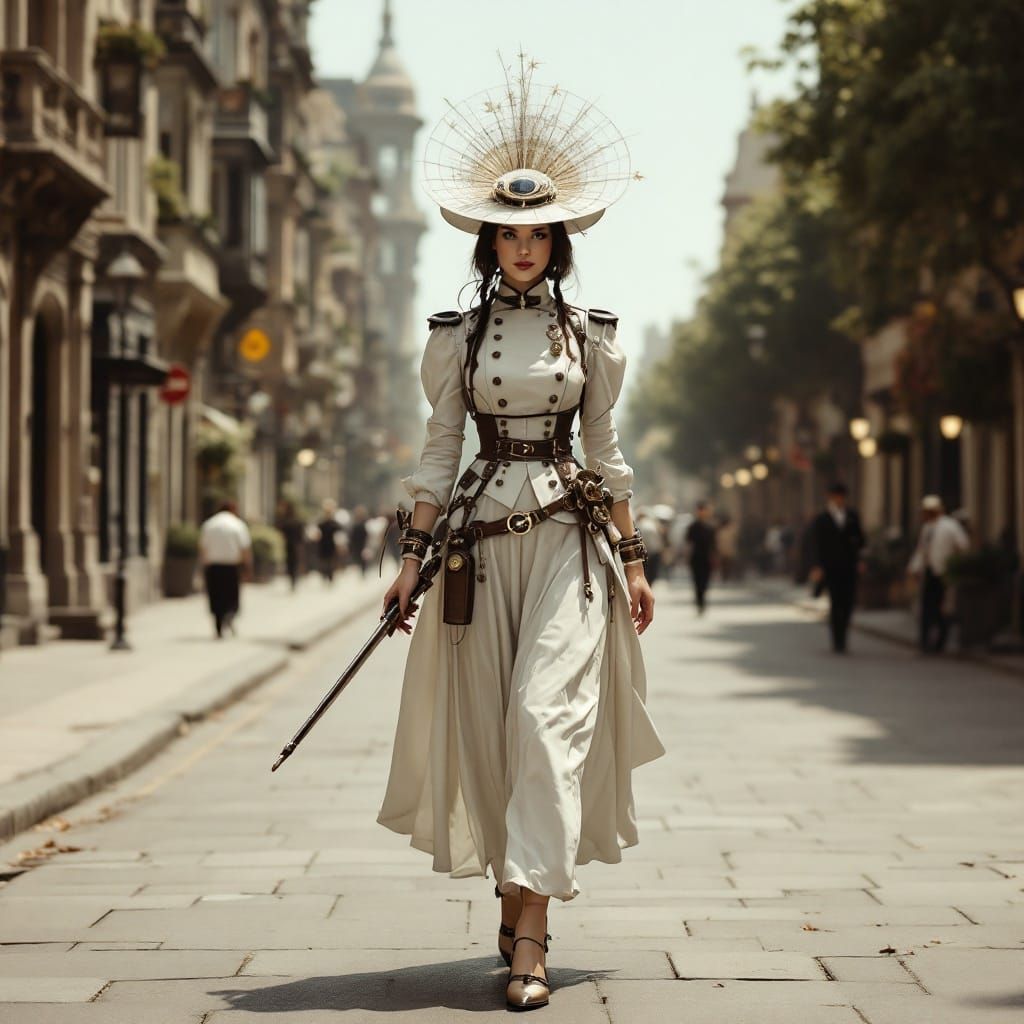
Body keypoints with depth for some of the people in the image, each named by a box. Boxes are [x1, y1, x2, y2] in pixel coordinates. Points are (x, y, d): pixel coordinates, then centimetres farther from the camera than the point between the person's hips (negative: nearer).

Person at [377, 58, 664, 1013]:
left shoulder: (590, 335, 7)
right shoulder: (455, 336, 7)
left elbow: (606, 451, 12)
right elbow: (438, 451, 8)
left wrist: (632, 558, 10)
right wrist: (411, 556, 2)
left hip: (568, 535, -1)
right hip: (480, 536, 2)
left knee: (548, 713, -15)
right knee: (486, 723, 2)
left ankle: (530, 932, -19)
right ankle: (512, 895, 19)